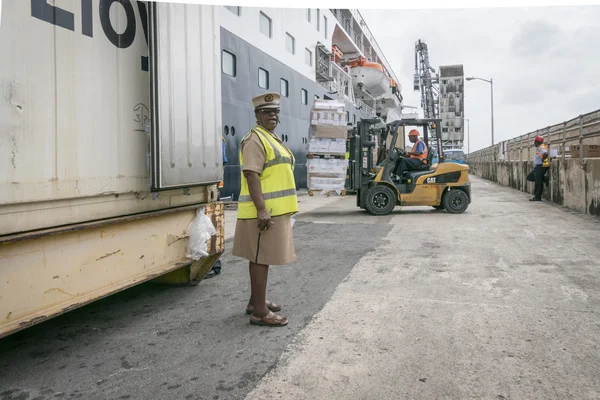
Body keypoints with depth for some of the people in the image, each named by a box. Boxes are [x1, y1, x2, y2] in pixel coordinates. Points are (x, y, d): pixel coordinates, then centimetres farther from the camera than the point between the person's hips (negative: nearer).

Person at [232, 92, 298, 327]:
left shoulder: (273, 138, 20)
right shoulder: (255, 140, -12)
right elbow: (252, 176, -22)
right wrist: (261, 210, -28)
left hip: (274, 209, 10)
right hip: (264, 211, -10)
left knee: (260, 257, 16)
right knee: (261, 258, -6)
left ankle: (255, 302, 27)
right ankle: (260, 312, 0)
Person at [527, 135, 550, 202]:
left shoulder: (542, 147, -16)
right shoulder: (539, 148, 14)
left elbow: (546, 154, -34)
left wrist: (542, 160, -20)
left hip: (541, 166, -11)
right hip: (538, 166, 11)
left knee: (538, 182, -6)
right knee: (530, 177, 14)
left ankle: (537, 197, -2)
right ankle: (544, 179, 9)